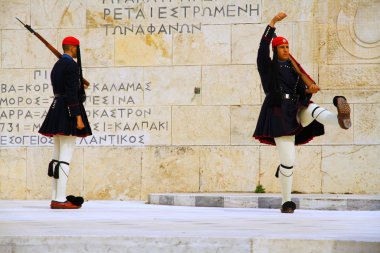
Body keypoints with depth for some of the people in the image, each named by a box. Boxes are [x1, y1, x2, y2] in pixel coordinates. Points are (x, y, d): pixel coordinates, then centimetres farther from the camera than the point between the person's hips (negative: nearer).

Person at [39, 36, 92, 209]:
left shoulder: (56, 66, 19)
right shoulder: (72, 65, -12)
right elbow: (72, 93, -19)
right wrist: (78, 117, -21)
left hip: (56, 111, 10)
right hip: (69, 112, -10)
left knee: (58, 156, 9)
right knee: (66, 157, -11)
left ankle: (55, 199, 8)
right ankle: (61, 200, -13)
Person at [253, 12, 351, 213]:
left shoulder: (293, 70, 22)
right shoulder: (267, 66, 7)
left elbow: (302, 92, 16)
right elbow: (263, 45, -8)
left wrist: (310, 90, -8)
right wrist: (274, 22, -15)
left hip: (295, 112, 4)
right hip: (279, 115, -4)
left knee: (313, 109, -32)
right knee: (288, 162, -9)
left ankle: (341, 119, -67)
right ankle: (286, 202, 5)